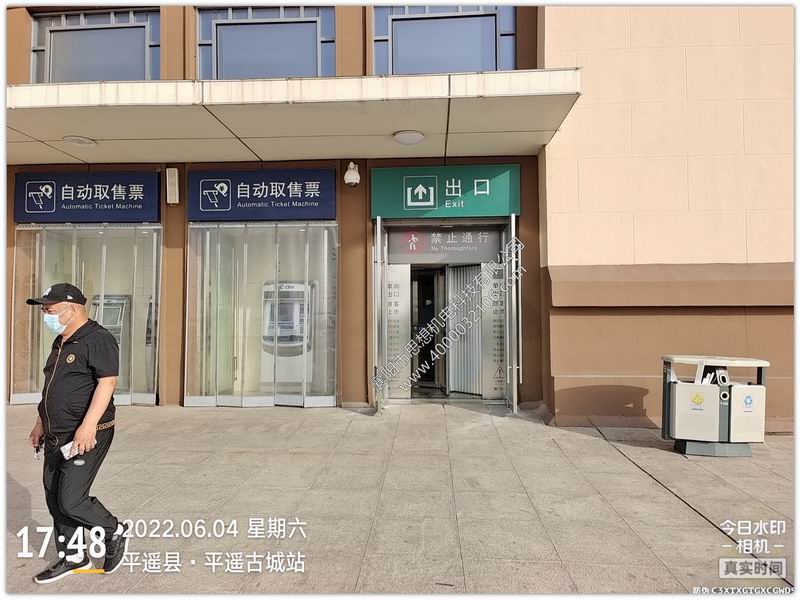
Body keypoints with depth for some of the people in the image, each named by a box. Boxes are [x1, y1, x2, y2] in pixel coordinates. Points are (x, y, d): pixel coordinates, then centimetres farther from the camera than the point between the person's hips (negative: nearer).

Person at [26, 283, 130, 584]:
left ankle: (116, 532, 16)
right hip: (56, 436, 10)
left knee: (71, 501, -8)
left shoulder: (97, 339, -16)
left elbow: (107, 382, -23)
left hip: (86, 436, -9)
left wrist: (88, 426, -28)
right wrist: (41, 423, 23)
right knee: (55, 499, 14)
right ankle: (72, 557, 29)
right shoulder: (61, 343, 15)